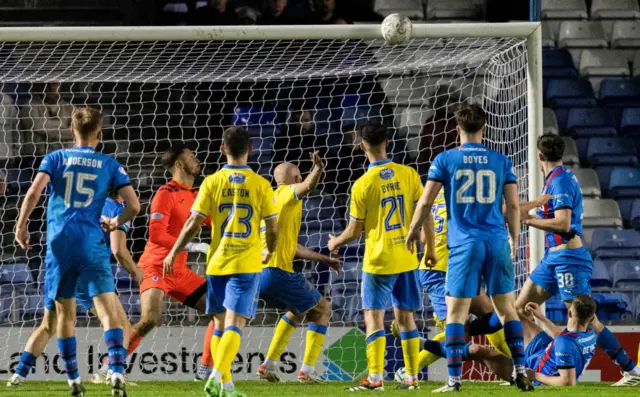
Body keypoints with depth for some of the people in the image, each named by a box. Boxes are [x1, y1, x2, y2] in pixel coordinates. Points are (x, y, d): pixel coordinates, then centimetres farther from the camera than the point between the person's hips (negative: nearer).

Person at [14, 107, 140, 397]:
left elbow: (34, 192, -7)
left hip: (59, 242, 1)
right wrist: (116, 223, 23)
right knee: (108, 309, -7)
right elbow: (134, 205, 3)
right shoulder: (109, 165, 8)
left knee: (65, 312, 13)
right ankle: (117, 373, -26)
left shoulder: (56, 158, 8)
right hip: (91, 243, -1)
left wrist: (21, 225, 3)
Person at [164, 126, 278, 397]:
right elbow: (272, 228, -1)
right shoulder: (260, 185, -2)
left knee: (221, 324, 14)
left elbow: (193, 224, -4)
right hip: (247, 263, -2)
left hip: (217, 263, 2)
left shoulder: (212, 182, -2)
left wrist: (173, 253, 9)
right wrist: (269, 252, 20)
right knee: (235, 324, -6)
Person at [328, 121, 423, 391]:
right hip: (407, 259, 4)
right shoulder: (408, 174, -2)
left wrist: (335, 243, 17)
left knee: (374, 318, -1)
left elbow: (354, 232, -3)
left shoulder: (363, 184, -11)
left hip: (378, 261, -4)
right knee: (405, 317, 12)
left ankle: (375, 378, -10)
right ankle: (412, 378, 12)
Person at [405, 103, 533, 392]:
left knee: (455, 313, 0)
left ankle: (454, 379, -6)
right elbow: (513, 205, 6)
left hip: (464, 244, -2)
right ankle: (520, 370, 6)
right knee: (507, 308, 12)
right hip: (497, 243, 2)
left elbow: (425, 201, 0)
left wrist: (413, 230, 17)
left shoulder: (445, 160, 0)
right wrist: (514, 238, 21)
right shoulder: (500, 161, 6)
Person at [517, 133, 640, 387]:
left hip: (568, 257, -10)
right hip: (553, 257, 10)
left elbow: (562, 223, -23)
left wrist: (528, 220, -15)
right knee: (520, 309, 8)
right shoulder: (556, 179, 13)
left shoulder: (560, 180, -16)